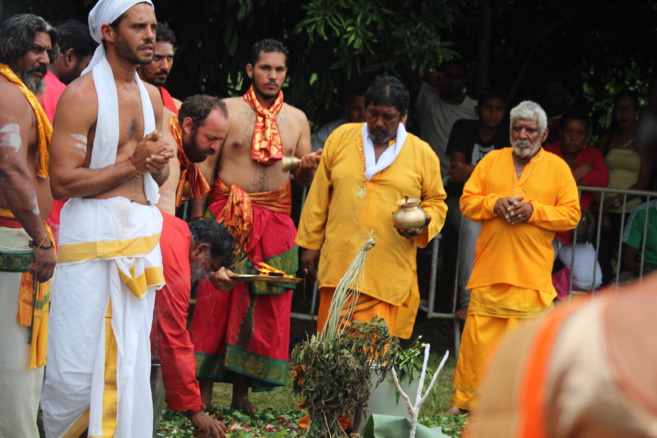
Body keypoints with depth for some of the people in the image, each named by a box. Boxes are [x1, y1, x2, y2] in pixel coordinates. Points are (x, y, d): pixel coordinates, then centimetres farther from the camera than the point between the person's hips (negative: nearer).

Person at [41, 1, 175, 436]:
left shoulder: (151, 96, 14)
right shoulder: (82, 95, -8)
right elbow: (62, 182, -15)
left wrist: (157, 163, 0)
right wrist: (133, 162, -15)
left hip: (143, 234, 7)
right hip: (92, 235, -6)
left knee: (130, 360, 6)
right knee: (76, 366, -5)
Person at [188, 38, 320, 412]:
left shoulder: (297, 119, 12)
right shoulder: (228, 110, 2)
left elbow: (304, 180, 17)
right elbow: (205, 166, 1)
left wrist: (309, 168, -7)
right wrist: (198, 220, -7)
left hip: (275, 220, 3)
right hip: (227, 216, -3)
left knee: (266, 306, 2)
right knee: (215, 300, -5)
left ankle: (242, 392, 10)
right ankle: (204, 392, 0)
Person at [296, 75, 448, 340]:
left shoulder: (423, 154, 7)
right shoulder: (341, 138, 9)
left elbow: (436, 202, 15)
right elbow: (319, 196, 12)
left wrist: (424, 224, -7)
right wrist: (310, 244, 11)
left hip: (389, 274, -2)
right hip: (339, 265, 2)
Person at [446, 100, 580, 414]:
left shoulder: (557, 168, 6)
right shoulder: (491, 161, 11)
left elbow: (571, 214, 1)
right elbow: (467, 201, 8)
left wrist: (534, 211, -12)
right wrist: (495, 203, -10)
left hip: (532, 277, -1)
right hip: (489, 271, 2)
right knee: (477, 339, 0)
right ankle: (464, 400, 9)